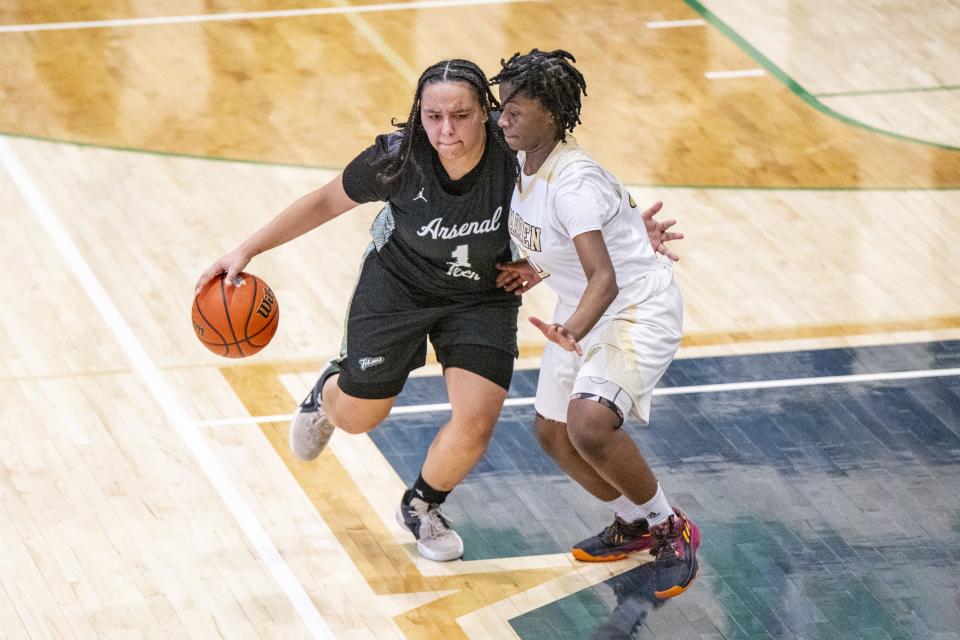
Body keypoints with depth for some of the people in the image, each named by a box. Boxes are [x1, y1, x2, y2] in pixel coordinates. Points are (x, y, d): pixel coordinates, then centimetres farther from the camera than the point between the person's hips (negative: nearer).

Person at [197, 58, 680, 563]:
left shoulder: (516, 159, -30)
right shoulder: (399, 158, -31)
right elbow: (326, 202, -14)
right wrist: (246, 251, -16)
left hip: (482, 297, 1)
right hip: (397, 286, 0)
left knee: (476, 421, -12)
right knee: (358, 417, 12)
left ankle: (421, 507, 20)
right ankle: (330, 391, 52)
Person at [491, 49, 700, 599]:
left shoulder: (573, 182, -30)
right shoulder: (523, 163, -3)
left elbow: (604, 279, -40)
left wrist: (573, 331, -56)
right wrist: (539, 270, 5)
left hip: (639, 307, -10)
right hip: (582, 307, 10)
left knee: (590, 425, -29)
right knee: (552, 431, 14)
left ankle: (673, 531, -7)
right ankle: (634, 525, 37)